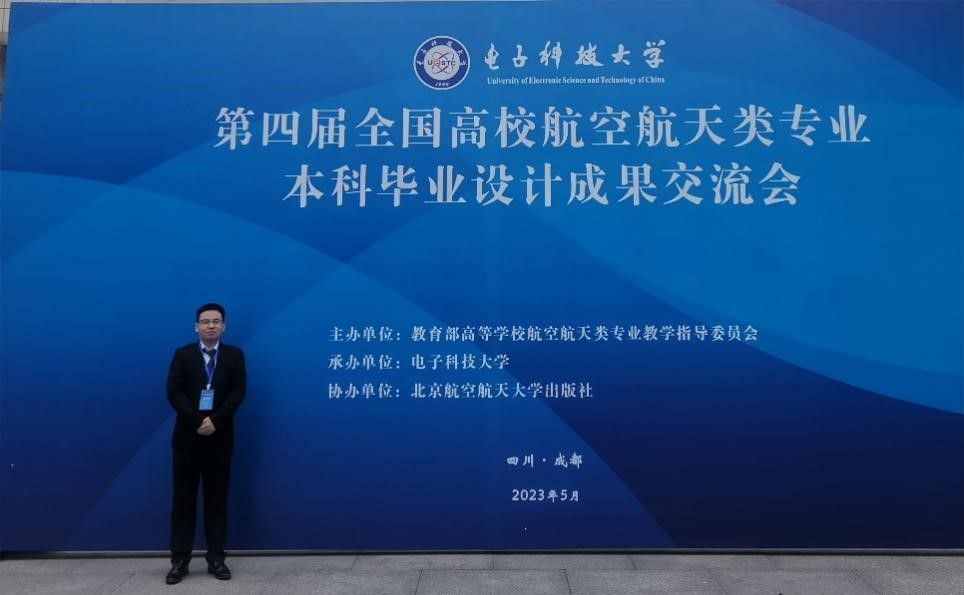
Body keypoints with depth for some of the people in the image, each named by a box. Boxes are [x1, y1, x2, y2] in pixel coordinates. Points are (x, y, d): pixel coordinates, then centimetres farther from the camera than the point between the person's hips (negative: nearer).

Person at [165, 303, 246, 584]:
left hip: (220, 436, 0)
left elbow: (238, 392, -5)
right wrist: (196, 421, -16)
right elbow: (173, 392, -5)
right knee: (184, 499, 5)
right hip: (188, 435, 0)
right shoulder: (182, 354, 5)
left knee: (217, 499, 6)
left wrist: (215, 420, -17)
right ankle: (179, 561, 13)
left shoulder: (234, 355, 5)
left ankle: (216, 559, 15)